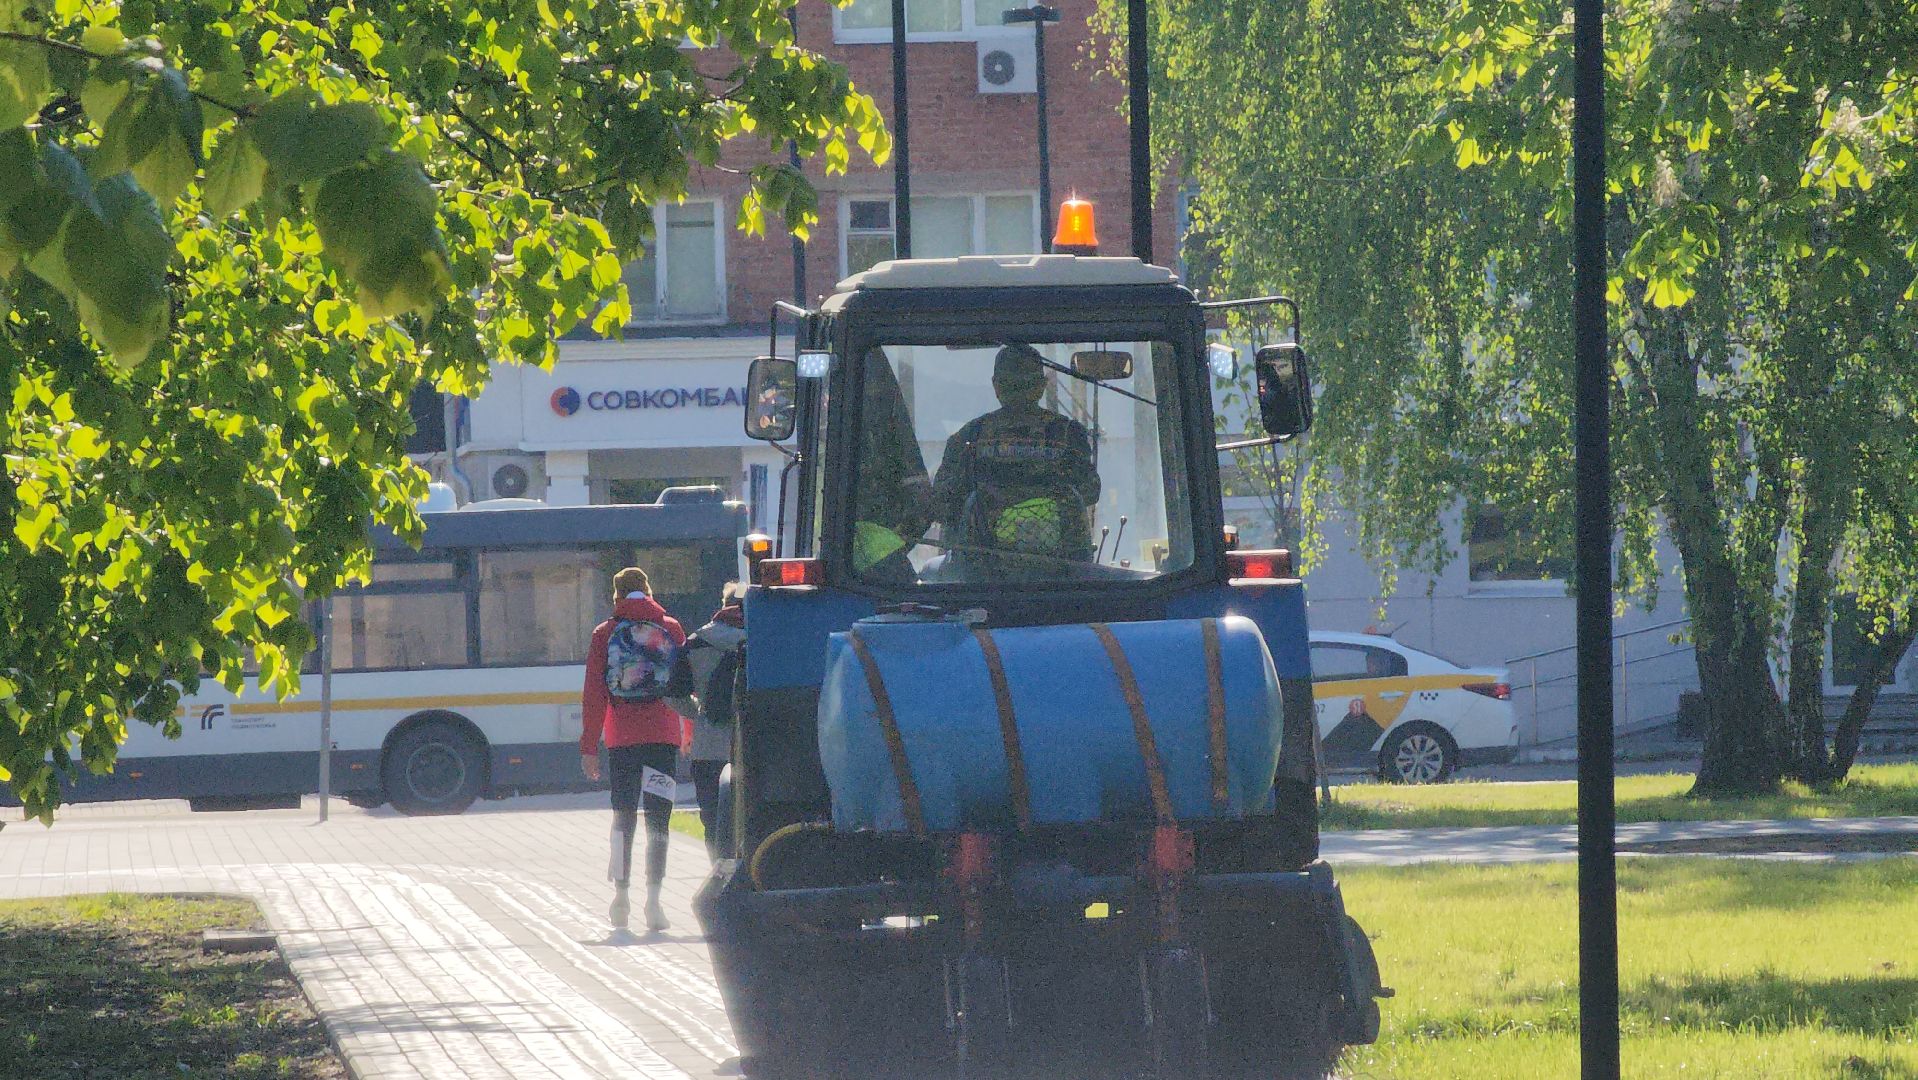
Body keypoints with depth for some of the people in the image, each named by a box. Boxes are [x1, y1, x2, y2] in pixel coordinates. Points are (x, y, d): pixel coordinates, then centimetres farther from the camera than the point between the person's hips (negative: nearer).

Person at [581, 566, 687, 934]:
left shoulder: (605, 634, 4)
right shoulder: (672, 629, 6)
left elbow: (593, 694, 1)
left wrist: (589, 746, 3)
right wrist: (691, 736, 17)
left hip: (621, 738, 0)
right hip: (664, 735, 0)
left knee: (623, 816, 11)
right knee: (657, 819, -1)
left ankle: (621, 897, 8)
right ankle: (653, 899, -10)